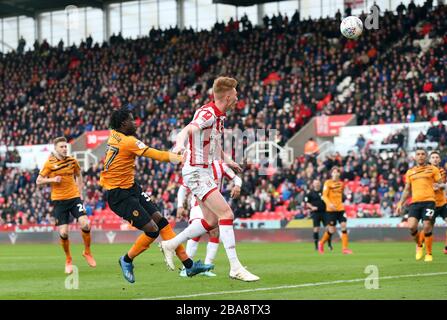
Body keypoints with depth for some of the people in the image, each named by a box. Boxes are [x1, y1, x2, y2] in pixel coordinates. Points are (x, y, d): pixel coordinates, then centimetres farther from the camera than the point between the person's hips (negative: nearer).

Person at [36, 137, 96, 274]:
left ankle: (87, 252, 8)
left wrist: (80, 192, 12)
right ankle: (68, 260, 18)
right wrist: (52, 179, -19)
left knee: (85, 224, -17)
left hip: (74, 197, 2)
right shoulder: (50, 163, -5)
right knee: (63, 233, -6)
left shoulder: (72, 161, 3)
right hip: (59, 200, -2)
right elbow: (38, 181, -2)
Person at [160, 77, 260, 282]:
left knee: (211, 221, 13)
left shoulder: (219, 116, 11)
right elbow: (189, 129, -39)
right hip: (196, 172, -10)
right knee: (226, 214, -17)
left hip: (205, 171, 10)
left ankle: (171, 244, 25)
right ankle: (235, 268, -17)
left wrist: (227, 160, 37)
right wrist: (179, 144, -59)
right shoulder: (207, 114, -19)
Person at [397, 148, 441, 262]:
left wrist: (438, 186, -13)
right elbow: (407, 190, 22)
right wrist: (401, 203, 14)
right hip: (415, 202, 3)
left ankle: (429, 254, 4)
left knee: (427, 227, -11)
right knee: (411, 226, -15)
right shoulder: (410, 172, 18)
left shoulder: (433, 169, 9)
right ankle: (419, 245, 14)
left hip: (428, 201, -3)